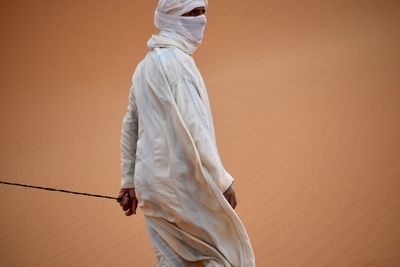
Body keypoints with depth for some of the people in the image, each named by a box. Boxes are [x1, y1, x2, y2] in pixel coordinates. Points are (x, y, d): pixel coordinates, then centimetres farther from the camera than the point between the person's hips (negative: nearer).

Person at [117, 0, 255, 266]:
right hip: (182, 184, -8)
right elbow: (193, 129, -20)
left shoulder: (146, 64, 16)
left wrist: (129, 181, 24)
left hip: (153, 183, 8)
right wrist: (221, 182, -16)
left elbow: (130, 126, 20)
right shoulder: (177, 60, -13)